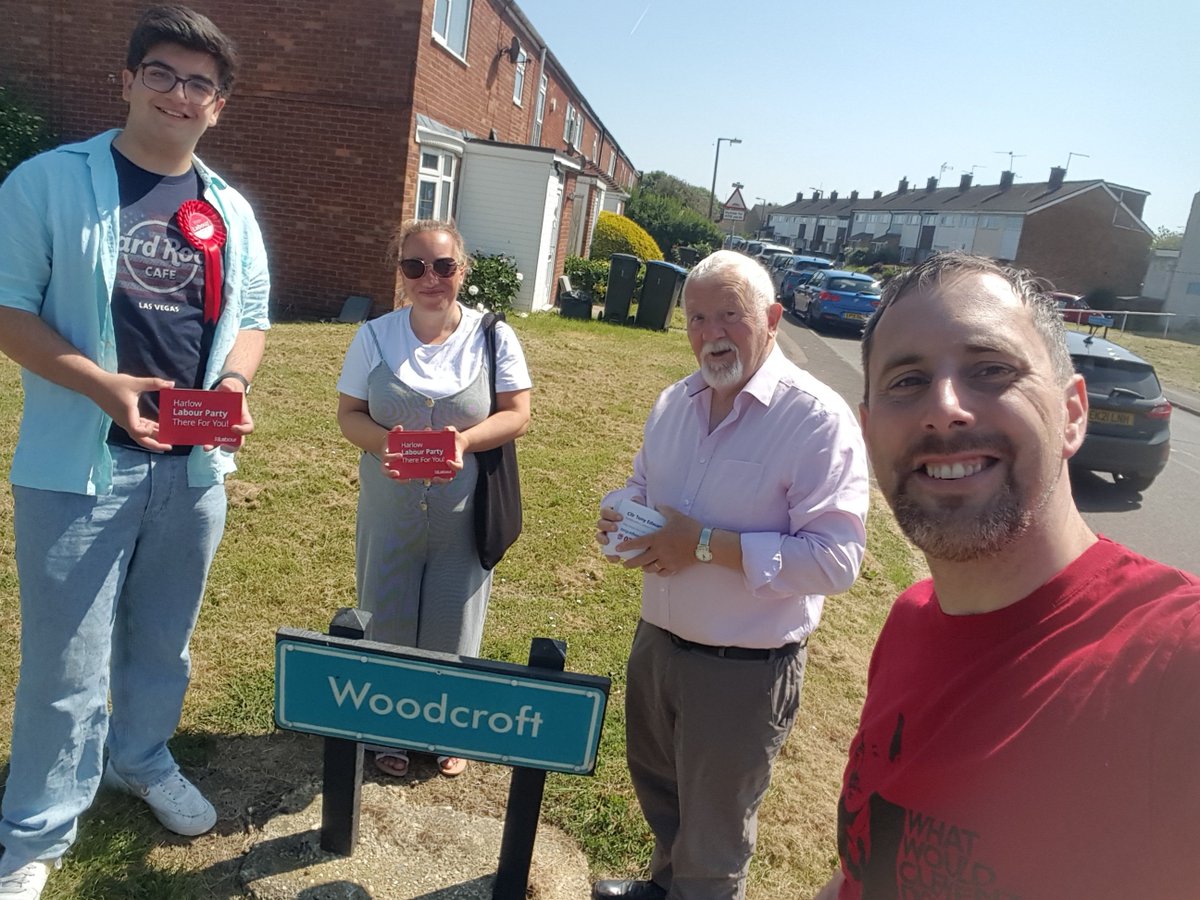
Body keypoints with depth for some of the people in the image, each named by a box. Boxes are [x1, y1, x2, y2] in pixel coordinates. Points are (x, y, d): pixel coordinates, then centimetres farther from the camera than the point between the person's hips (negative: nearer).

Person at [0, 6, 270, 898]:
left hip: (195, 465, 4)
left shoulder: (232, 211, 9)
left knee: (164, 639, 19)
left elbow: (250, 320, 14)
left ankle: (143, 758, 43)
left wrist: (234, 383, -7)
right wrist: (102, 385, -21)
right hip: (79, 463, -4)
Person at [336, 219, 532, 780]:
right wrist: (383, 442, -20)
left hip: (464, 516, -1)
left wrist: (465, 440, -23)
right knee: (386, 624, 14)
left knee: (452, 628, 12)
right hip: (390, 511, 1)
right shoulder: (375, 336, 0)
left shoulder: (493, 337, -4)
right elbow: (349, 413, 1)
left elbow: (517, 415, -5)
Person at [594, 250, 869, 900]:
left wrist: (707, 545, -28)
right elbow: (641, 486, 15)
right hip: (656, 642, 7)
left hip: (745, 669, -7)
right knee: (657, 789, 31)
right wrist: (620, 515, -9)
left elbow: (836, 559, -27)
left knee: (713, 835, 17)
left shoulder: (818, 418, -21)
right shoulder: (675, 402, 2)